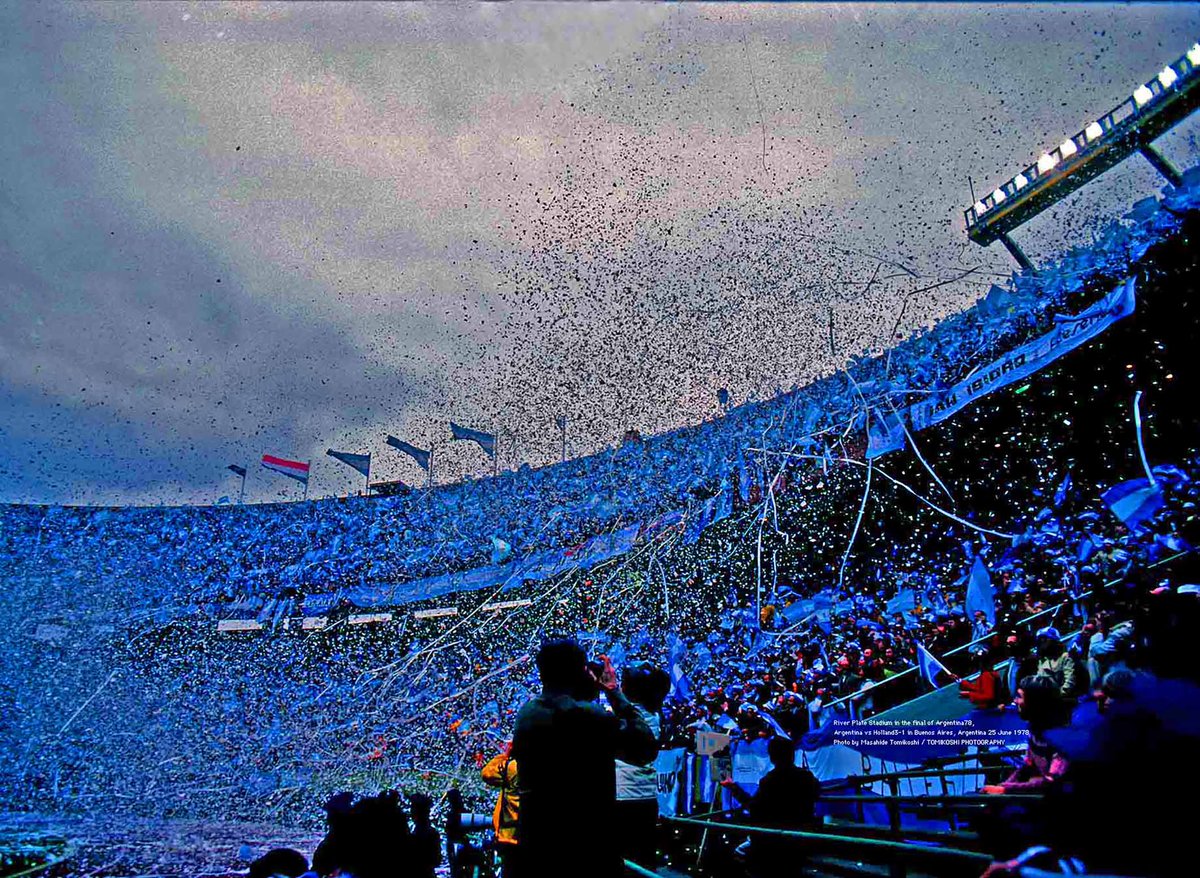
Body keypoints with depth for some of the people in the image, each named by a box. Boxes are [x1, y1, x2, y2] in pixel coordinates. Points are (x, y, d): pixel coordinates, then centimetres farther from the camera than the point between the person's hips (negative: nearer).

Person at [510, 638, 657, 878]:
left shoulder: (526, 713, 1)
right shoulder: (589, 716, -21)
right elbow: (647, 748, -11)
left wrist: (590, 693, 12)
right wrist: (615, 693, -6)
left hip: (535, 844, 7)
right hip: (589, 850, -6)